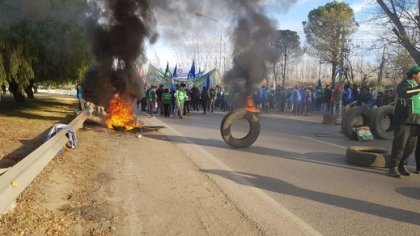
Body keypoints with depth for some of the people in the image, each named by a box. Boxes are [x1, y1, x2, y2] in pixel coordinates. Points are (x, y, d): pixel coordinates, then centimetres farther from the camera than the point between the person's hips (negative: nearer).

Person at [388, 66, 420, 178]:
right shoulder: (404, 84, -6)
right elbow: (404, 93, -31)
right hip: (403, 119, -8)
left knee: (410, 145, 6)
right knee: (399, 144, -9)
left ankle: (402, 166, 16)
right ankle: (393, 168, -4)